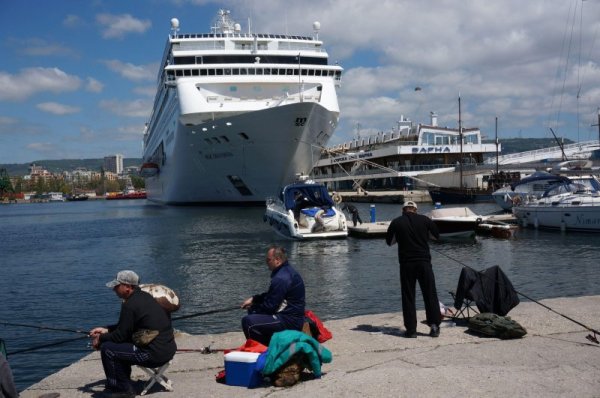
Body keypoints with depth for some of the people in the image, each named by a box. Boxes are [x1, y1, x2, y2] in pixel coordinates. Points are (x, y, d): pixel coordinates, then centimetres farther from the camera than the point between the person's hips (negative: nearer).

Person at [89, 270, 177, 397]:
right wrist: (106, 330, 21)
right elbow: (126, 327, 24)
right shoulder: (145, 296, 13)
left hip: (155, 355, -10)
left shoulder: (130, 305, -16)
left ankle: (124, 389, 5)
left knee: (106, 348, -5)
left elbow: (120, 335, -9)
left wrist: (100, 338, 7)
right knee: (122, 344, 25)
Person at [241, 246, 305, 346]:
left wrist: (253, 307, 0)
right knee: (253, 311, 24)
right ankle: (268, 345, 22)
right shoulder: (287, 270, 12)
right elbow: (271, 295, 21)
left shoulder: (281, 278, -22)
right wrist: (253, 299, 8)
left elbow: (270, 306, -19)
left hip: (289, 321, -11)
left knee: (247, 321, -20)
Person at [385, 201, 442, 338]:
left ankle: (411, 329, 3)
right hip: (424, 261, 0)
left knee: (408, 296, 5)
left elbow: (389, 242, 11)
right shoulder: (424, 219, 1)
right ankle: (434, 324, 3)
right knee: (430, 294, 8)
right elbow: (437, 235, 16)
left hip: (406, 263, 0)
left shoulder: (396, 222, -1)